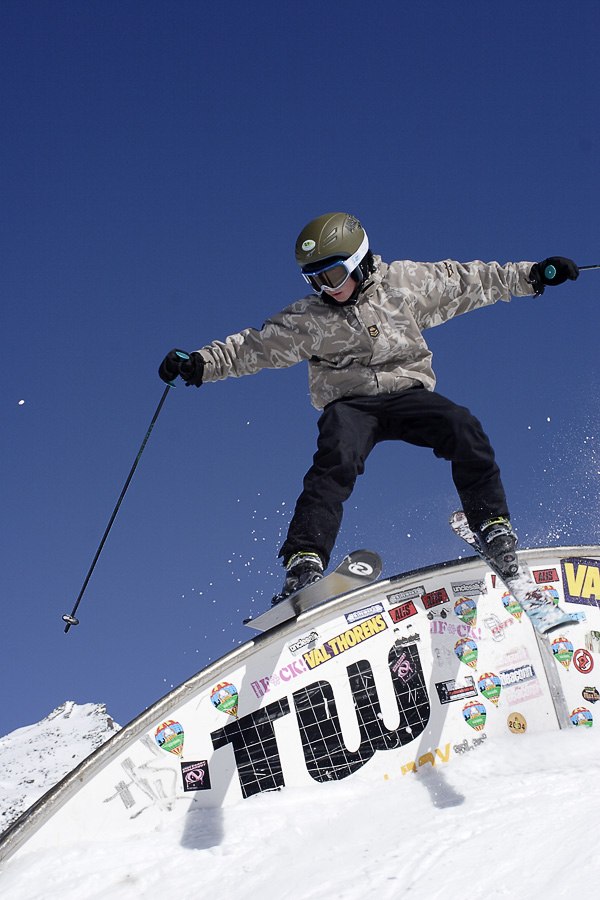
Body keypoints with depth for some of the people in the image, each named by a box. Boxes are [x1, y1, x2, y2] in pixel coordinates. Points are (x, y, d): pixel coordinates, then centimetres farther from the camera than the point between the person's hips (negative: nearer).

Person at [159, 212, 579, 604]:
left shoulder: (407, 281, 3)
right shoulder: (308, 318, 3)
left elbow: (466, 282, 10)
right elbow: (256, 346, 4)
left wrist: (531, 276, 9)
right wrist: (200, 363, -8)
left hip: (408, 391, 1)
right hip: (350, 403, -1)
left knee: (463, 428, -26)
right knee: (336, 460, -32)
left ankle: (492, 524, -11)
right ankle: (305, 560, -34)